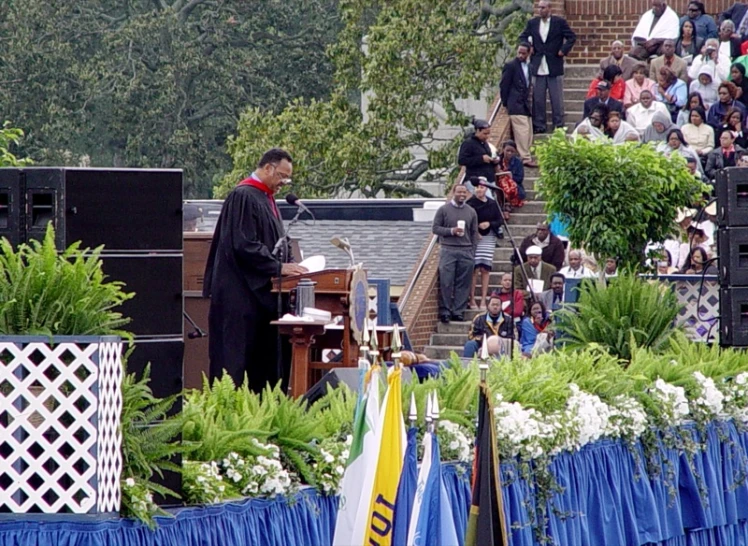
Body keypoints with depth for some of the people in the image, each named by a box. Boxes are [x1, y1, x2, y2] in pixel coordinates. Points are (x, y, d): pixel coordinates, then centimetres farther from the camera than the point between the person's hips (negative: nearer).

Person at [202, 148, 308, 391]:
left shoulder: (265, 198, 17)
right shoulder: (243, 197, -13)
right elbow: (244, 246, -21)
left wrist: (290, 265, 8)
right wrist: (279, 267, -20)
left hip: (261, 292, 10)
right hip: (240, 295, -10)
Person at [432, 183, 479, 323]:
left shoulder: (471, 212, 12)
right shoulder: (444, 210, 4)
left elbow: (474, 233, 13)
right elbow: (435, 228, 2)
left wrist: (473, 252, 6)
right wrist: (451, 231, -12)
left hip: (466, 251, 3)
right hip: (448, 250, -3)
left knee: (463, 284, 1)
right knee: (446, 282, -4)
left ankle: (458, 311, 7)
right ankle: (445, 311, 1)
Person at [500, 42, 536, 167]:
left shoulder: (528, 67, 16)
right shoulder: (510, 66, -6)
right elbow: (504, 85, -6)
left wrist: (528, 101, 15)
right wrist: (506, 103, -5)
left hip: (525, 105, 8)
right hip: (516, 105, -8)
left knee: (528, 133, 6)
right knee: (522, 131, -13)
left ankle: (526, 156, 9)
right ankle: (525, 158, -15)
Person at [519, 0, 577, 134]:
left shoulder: (559, 22, 0)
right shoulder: (532, 23, 8)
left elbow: (571, 37, 3)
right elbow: (523, 37, 18)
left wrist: (564, 50, -7)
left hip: (554, 66, -3)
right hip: (538, 66, 3)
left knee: (557, 98, 1)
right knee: (538, 99, 3)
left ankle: (559, 125, 6)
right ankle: (538, 125, 8)